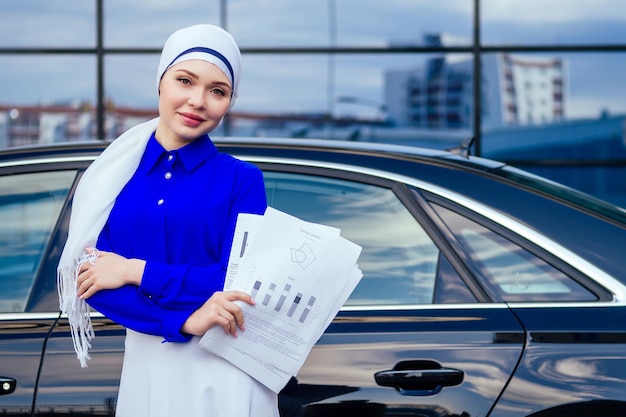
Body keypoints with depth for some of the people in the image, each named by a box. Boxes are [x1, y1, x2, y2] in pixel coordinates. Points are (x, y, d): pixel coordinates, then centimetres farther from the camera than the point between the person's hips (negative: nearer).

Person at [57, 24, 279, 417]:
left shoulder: (242, 179, -4)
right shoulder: (116, 174, 2)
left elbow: (240, 284, -12)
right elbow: (93, 282, -6)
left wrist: (136, 272, -12)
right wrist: (185, 322, -18)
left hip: (226, 370, -2)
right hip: (148, 367, 2)